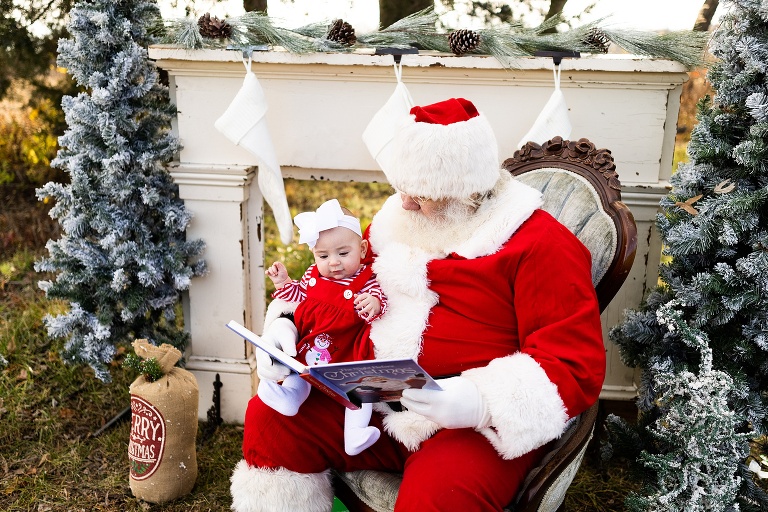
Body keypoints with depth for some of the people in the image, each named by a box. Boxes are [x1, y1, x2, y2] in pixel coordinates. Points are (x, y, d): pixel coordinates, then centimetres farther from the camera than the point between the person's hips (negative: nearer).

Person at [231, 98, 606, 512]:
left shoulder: (540, 246, -10)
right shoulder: (400, 219, 11)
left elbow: (577, 365, -15)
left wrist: (481, 402, -29)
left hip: (481, 426, -6)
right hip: (373, 402, 6)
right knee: (269, 416, -8)